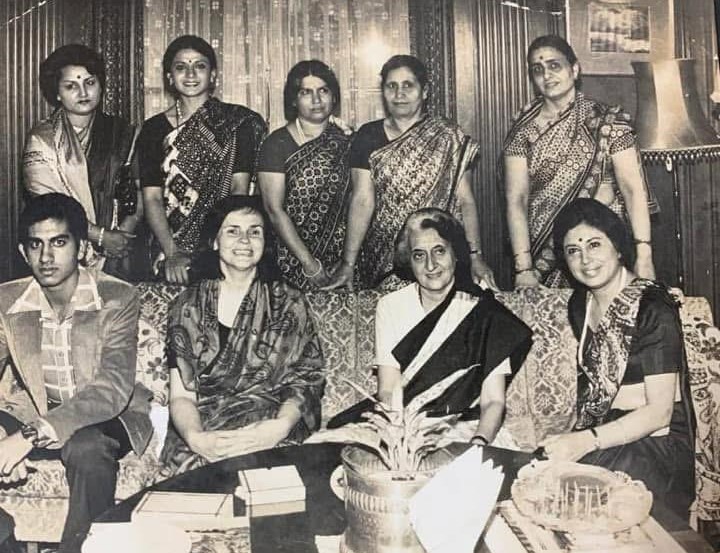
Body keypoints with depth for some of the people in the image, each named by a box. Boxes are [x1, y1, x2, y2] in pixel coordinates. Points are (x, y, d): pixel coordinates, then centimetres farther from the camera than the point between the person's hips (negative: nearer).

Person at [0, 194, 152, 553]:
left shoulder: (117, 299, -16)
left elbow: (114, 388, -26)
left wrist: (30, 436, -37)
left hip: (105, 417, -4)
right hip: (31, 412, 4)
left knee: (87, 448, -37)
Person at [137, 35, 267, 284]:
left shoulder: (238, 121, 5)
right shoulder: (154, 129, 9)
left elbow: (240, 188, -3)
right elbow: (152, 198, 2)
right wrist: (172, 253, -11)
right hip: (169, 248, 1)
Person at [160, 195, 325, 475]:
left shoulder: (289, 304, 11)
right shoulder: (187, 306, 11)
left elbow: (304, 380, 3)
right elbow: (181, 395, 5)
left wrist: (281, 426, -18)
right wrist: (196, 438, -17)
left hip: (273, 442, 0)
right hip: (203, 432, 1)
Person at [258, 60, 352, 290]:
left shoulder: (345, 142, 7)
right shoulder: (277, 144, -4)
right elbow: (274, 210, -9)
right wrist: (309, 263, -13)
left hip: (338, 259, 3)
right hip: (292, 261, -3)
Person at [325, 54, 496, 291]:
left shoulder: (449, 138, 3)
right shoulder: (369, 136, 4)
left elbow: (465, 199, 0)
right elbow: (362, 200, -3)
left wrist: (475, 256, -10)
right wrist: (348, 264, -10)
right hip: (382, 260, 0)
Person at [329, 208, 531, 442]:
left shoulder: (483, 312, 0)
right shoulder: (390, 306, 5)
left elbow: (493, 401, -3)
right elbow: (388, 390, -2)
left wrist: (479, 441, -24)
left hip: (463, 430, -1)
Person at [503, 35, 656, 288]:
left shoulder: (608, 120, 0)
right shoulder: (523, 130, 2)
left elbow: (633, 189, -6)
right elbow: (516, 200, -5)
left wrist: (644, 256, -16)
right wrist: (524, 269, -14)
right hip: (544, 258, 1)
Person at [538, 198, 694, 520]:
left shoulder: (654, 309, -14)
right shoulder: (580, 304, 8)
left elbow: (659, 412, -16)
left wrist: (587, 440, -26)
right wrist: (570, 439, -4)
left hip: (653, 445, -6)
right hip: (599, 437, 6)